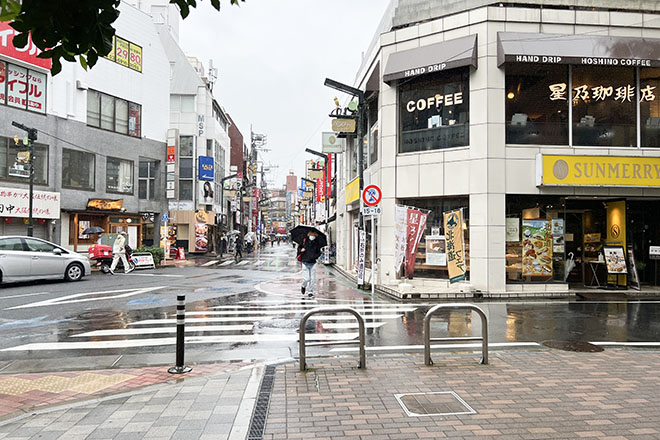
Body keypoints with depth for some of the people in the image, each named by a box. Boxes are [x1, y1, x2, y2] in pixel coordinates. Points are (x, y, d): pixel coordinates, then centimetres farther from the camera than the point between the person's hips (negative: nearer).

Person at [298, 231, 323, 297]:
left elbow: (319, 253, 9)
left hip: (313, 262, 1)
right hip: (305, 262, -1)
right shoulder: (304, 241, 2)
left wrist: (315, 256, -11)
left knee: (312, 278, -1)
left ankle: (310, 291, 15)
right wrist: (301, 250, -10)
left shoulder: (316, 243, 4)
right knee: (306, 278, -6)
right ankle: (303, 286, 27)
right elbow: (299, 248, 13)